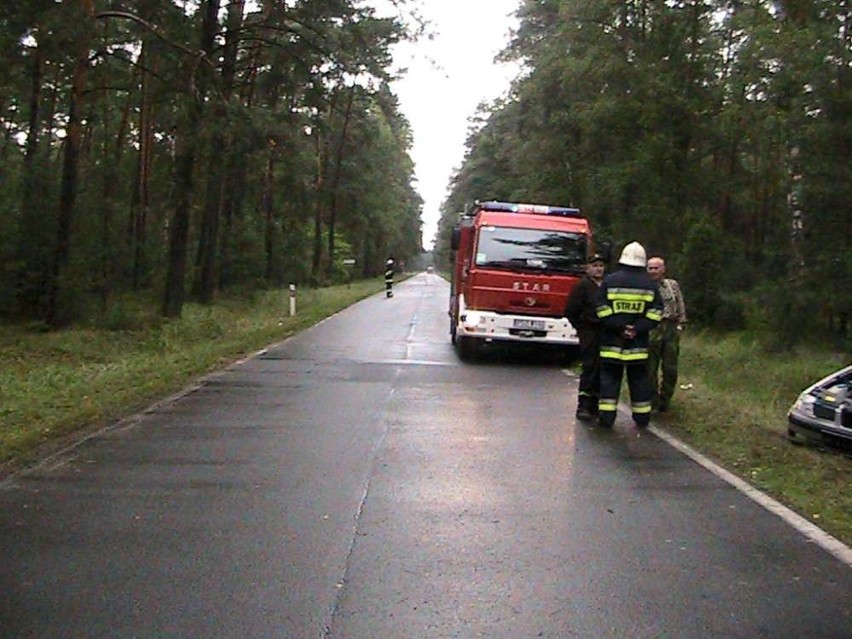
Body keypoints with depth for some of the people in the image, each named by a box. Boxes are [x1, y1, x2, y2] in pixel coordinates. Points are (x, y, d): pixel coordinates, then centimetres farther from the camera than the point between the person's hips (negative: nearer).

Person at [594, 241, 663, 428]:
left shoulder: (609, 281, -2)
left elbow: (602, 310, -9)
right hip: (638, 343, 1)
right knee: (639, 379, 10)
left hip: (612, 341, -1)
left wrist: (619, 327, -8)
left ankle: (606, 416, 2)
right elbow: (656, 313, -3)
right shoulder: (650, 285, 3)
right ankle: (642, 417, 16)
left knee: (610, 378, 5)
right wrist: (638, 328, -8)